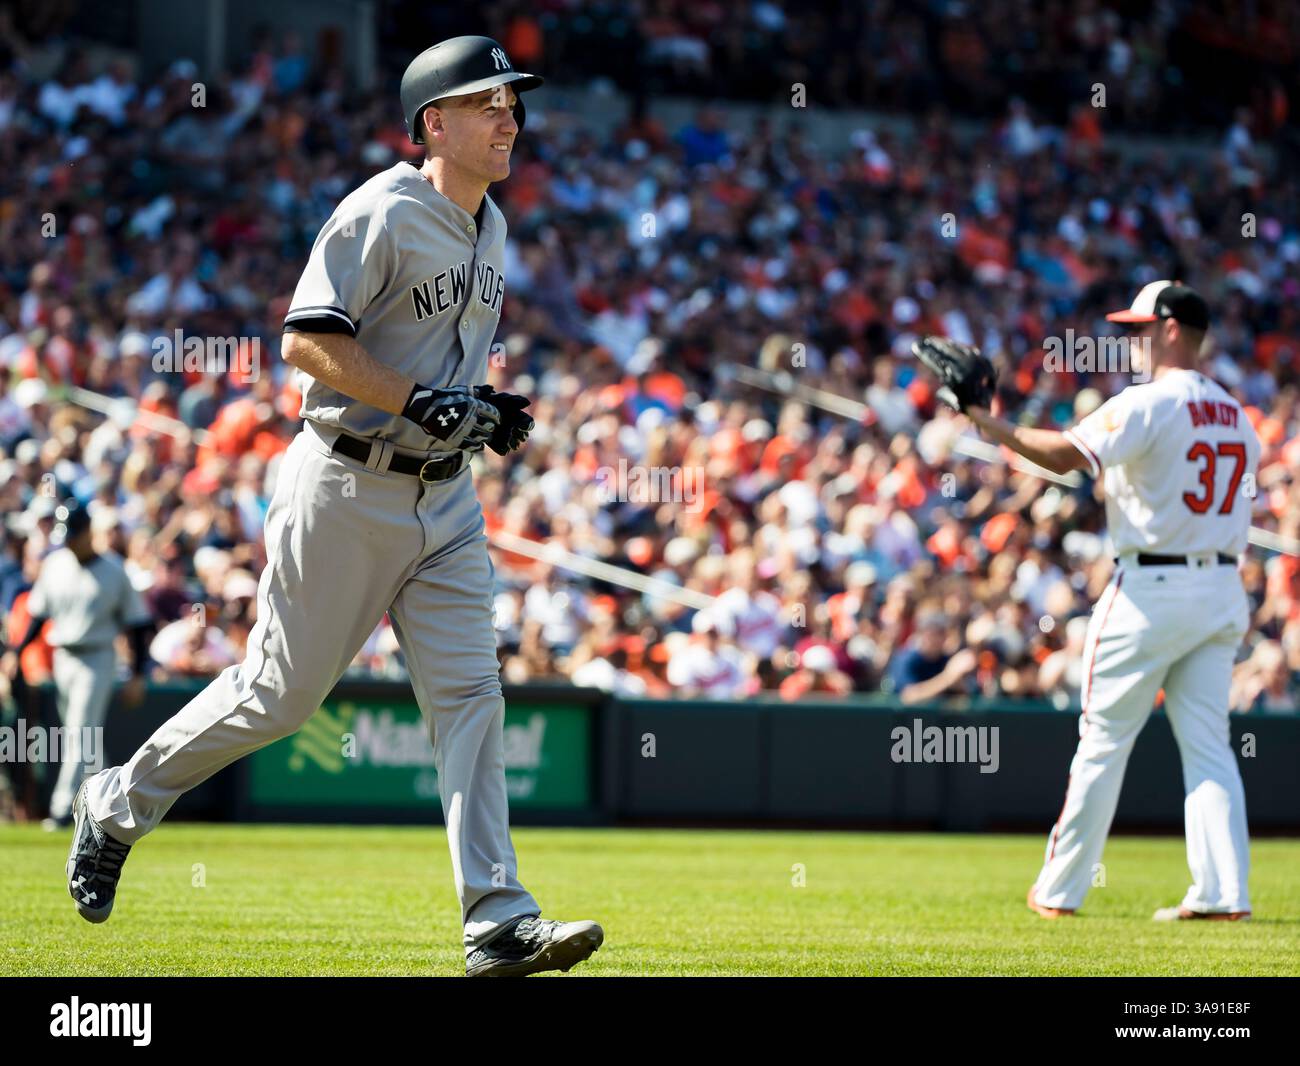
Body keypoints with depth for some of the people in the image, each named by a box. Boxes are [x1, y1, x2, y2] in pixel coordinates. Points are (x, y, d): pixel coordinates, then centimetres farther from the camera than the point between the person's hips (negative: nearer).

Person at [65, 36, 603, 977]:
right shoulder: (383, 213, -14)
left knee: (471, 695, -4)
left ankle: (499, 923, -9)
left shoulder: (489, 227, 13)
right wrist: (420, 401, -25)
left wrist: (487, 410, 8)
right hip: (348, 489, -7)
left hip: (445, 495, 7)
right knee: (281, 695, 1)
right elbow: (306, 339, -20)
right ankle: (120, 804, 24)